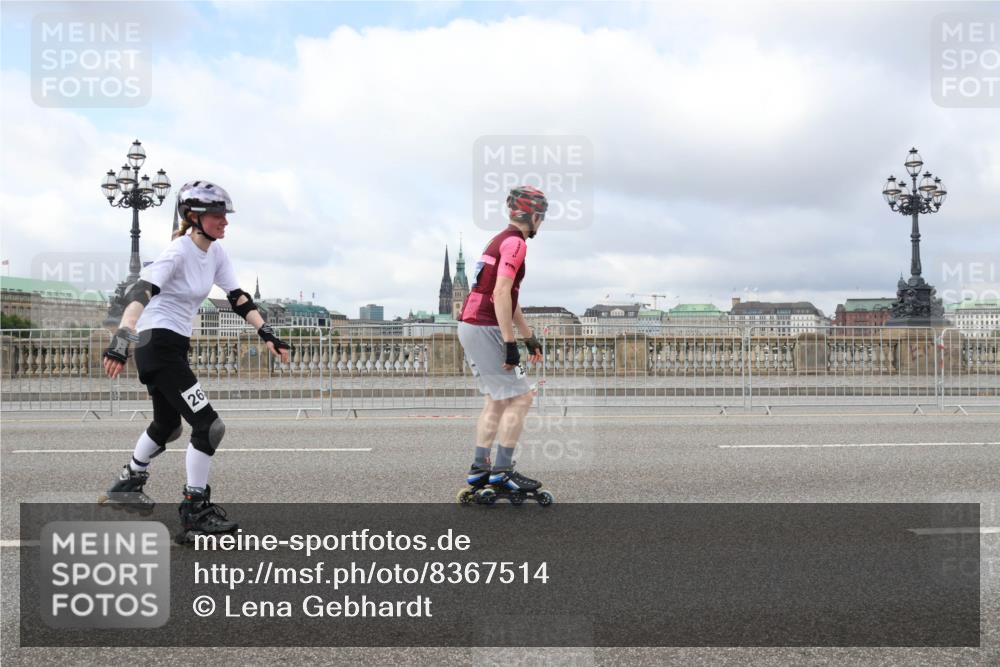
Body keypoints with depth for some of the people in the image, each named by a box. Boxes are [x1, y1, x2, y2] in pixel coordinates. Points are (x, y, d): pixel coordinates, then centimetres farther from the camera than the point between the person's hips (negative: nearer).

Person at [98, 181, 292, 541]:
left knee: (168, 425, 25)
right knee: (208, 425, -13)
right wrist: (121, 340, -42)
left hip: (176, 346, 9)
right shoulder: (178, 252, -19)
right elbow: (139, 293, -30)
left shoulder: (216, 253, 5)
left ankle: (128, 483, 47)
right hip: (157, 345, -9)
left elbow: (239, 298, 9)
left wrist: (268, 335, 2)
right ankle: (196, 511, -2)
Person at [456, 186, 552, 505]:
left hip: (471, 326, 10)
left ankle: (479, 471, 18)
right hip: (484, 329, -10)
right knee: (520, 398, -6)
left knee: (497, 401, 15)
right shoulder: (515, 243, -12)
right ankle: (501, 472, -3)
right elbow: (500, 295, -22)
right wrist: (510, 343, -22)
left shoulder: (502, 240, 20)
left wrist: (530, 338, 27)